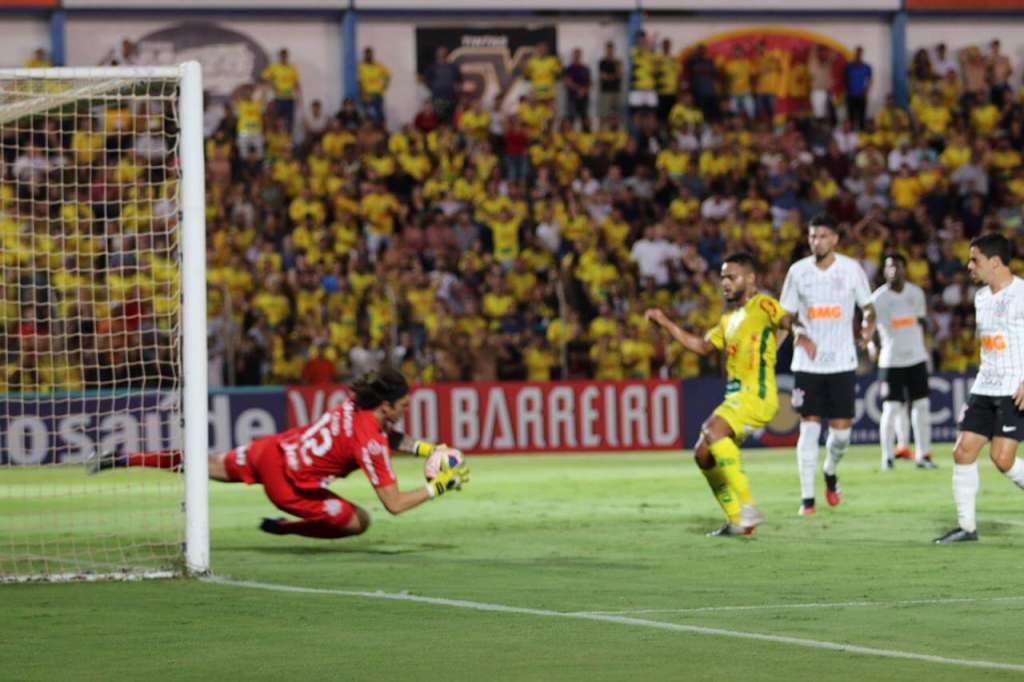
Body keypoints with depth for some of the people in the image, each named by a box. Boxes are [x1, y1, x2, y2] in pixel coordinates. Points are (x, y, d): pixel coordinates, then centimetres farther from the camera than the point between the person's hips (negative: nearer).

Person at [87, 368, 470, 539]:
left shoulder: (355, 405, 2)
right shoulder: (370, 441, -20)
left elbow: (390, 438, 24)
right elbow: (394, 503, -20)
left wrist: (426, 449, 9)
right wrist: (440, 487, -12)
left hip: (271, 450, 7)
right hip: (287, 482, -7)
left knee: (212, 467, 26)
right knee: (358, 522, -3)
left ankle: (120, 460, 27)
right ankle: (282, 527, 4)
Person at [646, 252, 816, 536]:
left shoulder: (762, 305, -3)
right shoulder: (729, 319, 23)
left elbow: (786, 320, -23)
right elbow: (702, 345, 30)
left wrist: (800, 333, -46)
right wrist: (666, 324, 25)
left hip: (757, 394, -9)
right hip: (736, 395, 9)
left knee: (713, 430, -30)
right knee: (703, 455, 7)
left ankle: (747, 507, -30)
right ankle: (737, 521, 13)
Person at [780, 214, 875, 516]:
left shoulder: (851, 269, -1)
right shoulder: (798, 271, 2)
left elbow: (868, 307, 9)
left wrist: (869, 327, -13)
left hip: (842, 363, 0)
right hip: (807, 363, 0)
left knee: (841, 430, -1)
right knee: (809, 427, -6)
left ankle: (830, 472, 31)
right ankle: (807, 498, -1)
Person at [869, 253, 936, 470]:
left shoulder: (916, 293, 5)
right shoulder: (877, 298, -7)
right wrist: (871, 344, -25)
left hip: (916, 357, 4)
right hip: (891, 360, -4)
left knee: (921, 406, 2)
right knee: (891, 409, -6)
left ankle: (923, 455, 8)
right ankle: (887, 457, 3)